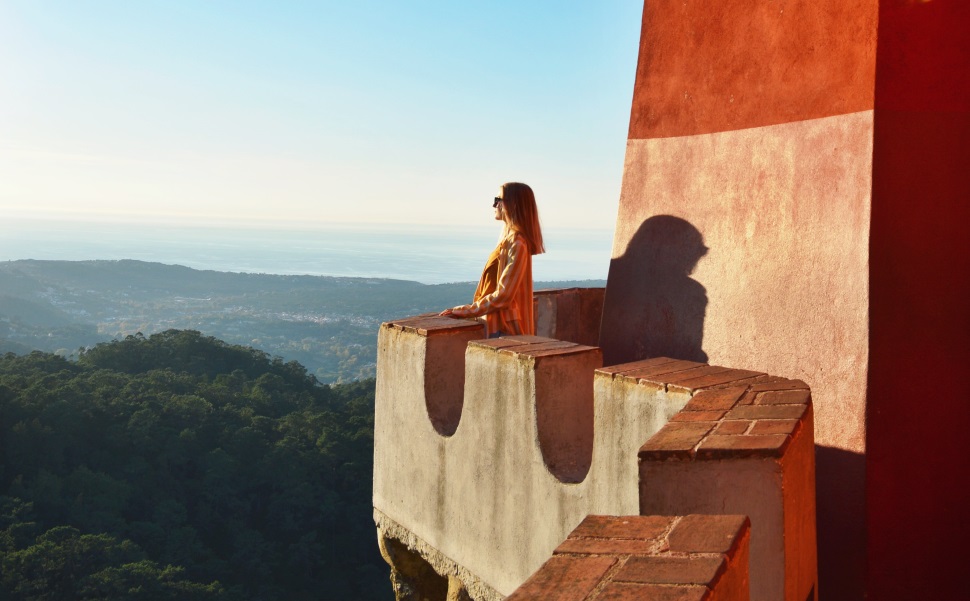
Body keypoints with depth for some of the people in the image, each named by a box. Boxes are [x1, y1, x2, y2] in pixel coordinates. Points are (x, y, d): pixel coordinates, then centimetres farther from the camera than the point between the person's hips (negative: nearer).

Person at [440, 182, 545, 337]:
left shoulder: (516, 244, -16)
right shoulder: (510, 239, 14)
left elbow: (503, 296, -20)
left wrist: (466, 310, -16)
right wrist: (468, 309, 13)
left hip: (505, 329, -9)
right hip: (497, 323, 9)